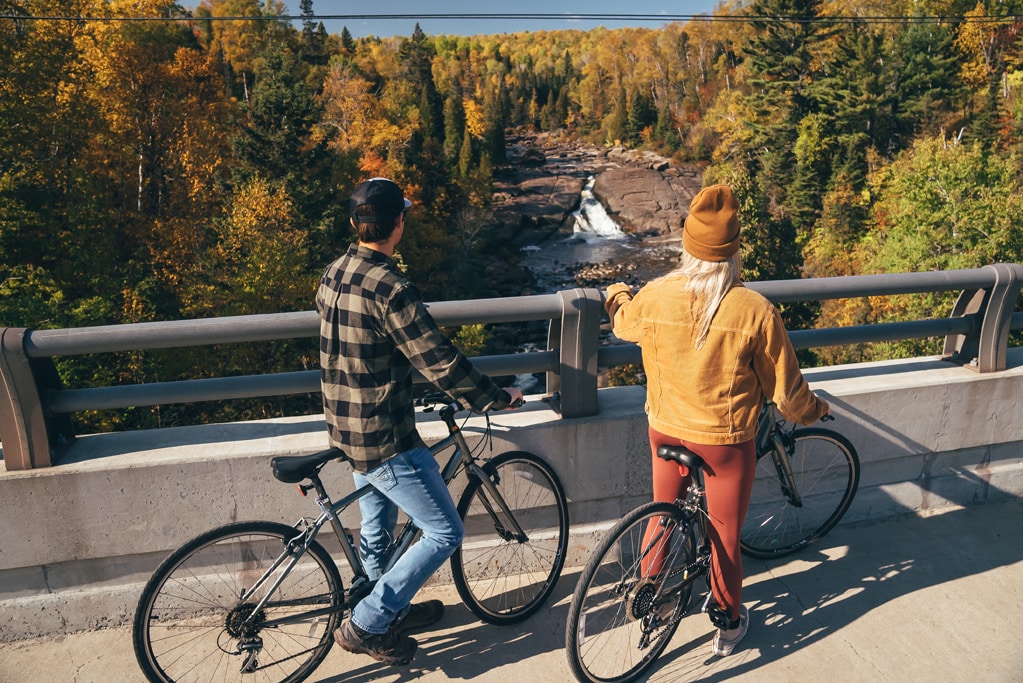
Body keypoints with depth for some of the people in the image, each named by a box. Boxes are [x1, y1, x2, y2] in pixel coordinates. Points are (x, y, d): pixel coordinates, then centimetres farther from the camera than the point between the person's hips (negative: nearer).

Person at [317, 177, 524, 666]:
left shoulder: (334, 275, 3)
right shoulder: (389, 288, -25)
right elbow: (441, 363, -24)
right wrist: (498, 398, -10)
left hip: (346, 428, 10)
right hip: (385, 440, -9)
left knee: (376, 527, 25)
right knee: (444, 533, 4)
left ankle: (391, 611, 45)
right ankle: (365, 625, 12)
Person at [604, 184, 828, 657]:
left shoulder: (653, 298, -16)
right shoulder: (755, 310, -23)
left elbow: (623, 323, 10)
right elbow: (785, 388, -11)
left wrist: (617, 295, 33)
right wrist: (812, 411, 12)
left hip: (666, 431, 2)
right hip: (727, 440, -1)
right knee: (725, 538, 19)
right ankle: (728, 625, 39)